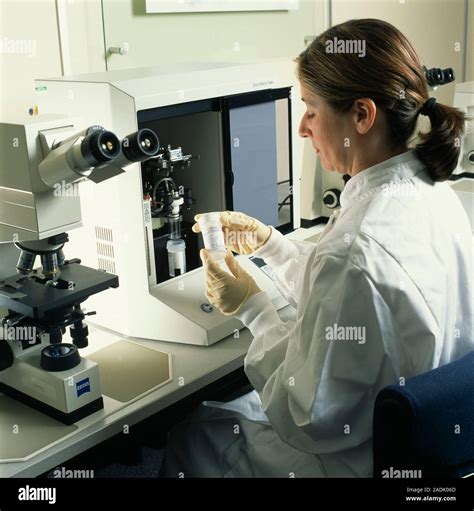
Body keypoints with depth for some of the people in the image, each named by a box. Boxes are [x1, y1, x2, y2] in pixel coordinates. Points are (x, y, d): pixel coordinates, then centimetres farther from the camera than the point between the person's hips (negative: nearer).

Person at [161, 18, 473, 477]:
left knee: (189, 434, 14)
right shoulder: (432, 192, -6)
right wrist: (270, 245, 6)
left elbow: (313, 420, -24)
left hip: (359, 460, -8)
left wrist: (251, 309, -15)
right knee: (239, 402, 26)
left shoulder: (356, 251, -36)